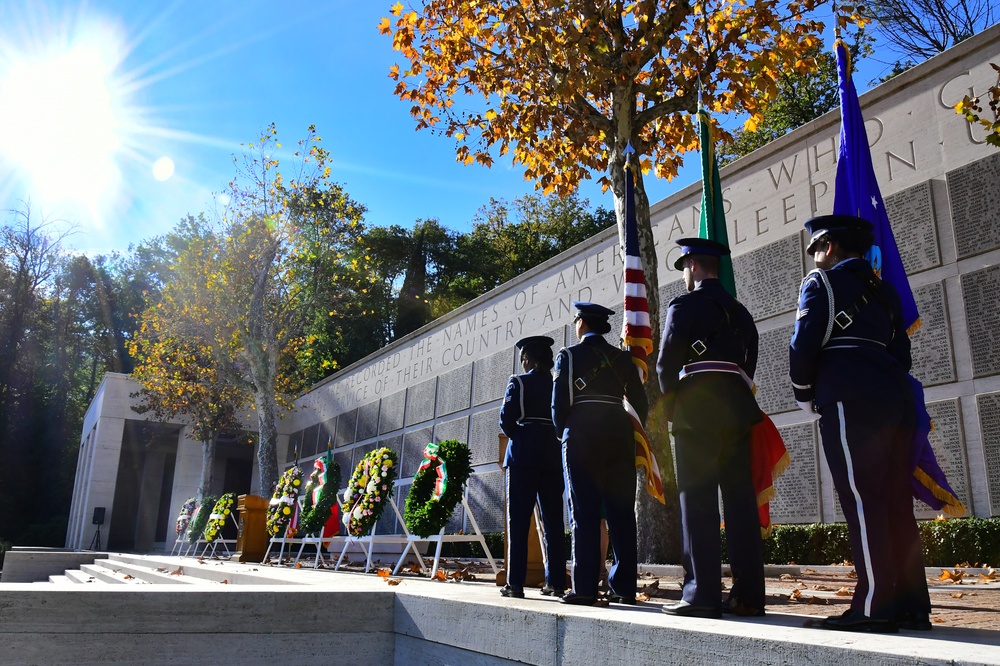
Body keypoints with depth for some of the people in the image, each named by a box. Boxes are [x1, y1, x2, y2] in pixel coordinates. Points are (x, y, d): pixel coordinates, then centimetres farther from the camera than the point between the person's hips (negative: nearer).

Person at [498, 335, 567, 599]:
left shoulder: (519, 382, 0)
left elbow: (506, 420, -7)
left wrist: (517, 437, 10)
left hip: (524, 456, -4)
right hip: (554, 457, 4)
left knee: (519, 521, -1)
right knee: (553, 521, 6)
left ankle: (515, 583, -3)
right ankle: (556, 582, 6)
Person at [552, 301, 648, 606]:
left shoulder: (569, 355, 3)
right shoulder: (623, 358, 14)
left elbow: (559, 402, -1)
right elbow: (640, 403, 10)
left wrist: (564, 433, 11)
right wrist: (635, 435, 18)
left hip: (582, 434, -3)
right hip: (620, 432, 4)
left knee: (584, 512, -3)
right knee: (621, 512, 5)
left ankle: (584, 588, -4)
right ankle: (624, 586, 7)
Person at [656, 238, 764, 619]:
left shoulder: (684, 306, 0)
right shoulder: (740, 312, 21)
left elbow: (667, 364, -5)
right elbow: (749, 362, 18)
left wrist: (670, 409, 6)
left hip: (698, 408, -6)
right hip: (738, 408, 7)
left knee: (697, 500, -6)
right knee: (740, 498, 5)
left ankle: (702, 595, -7)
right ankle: (748, 594, 7)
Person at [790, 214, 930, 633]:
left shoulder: (822, 281, 4)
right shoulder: (882, 289, 25)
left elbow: (803, 344, -5)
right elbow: (901, 352, 22)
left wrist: (804, 396, 6)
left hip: (850, 398, -8)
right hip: (896, 397, 8)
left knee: (861, 498, -9)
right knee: (895, 501, 6)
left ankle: (874, 606, -10)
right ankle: (911, 606, 8)